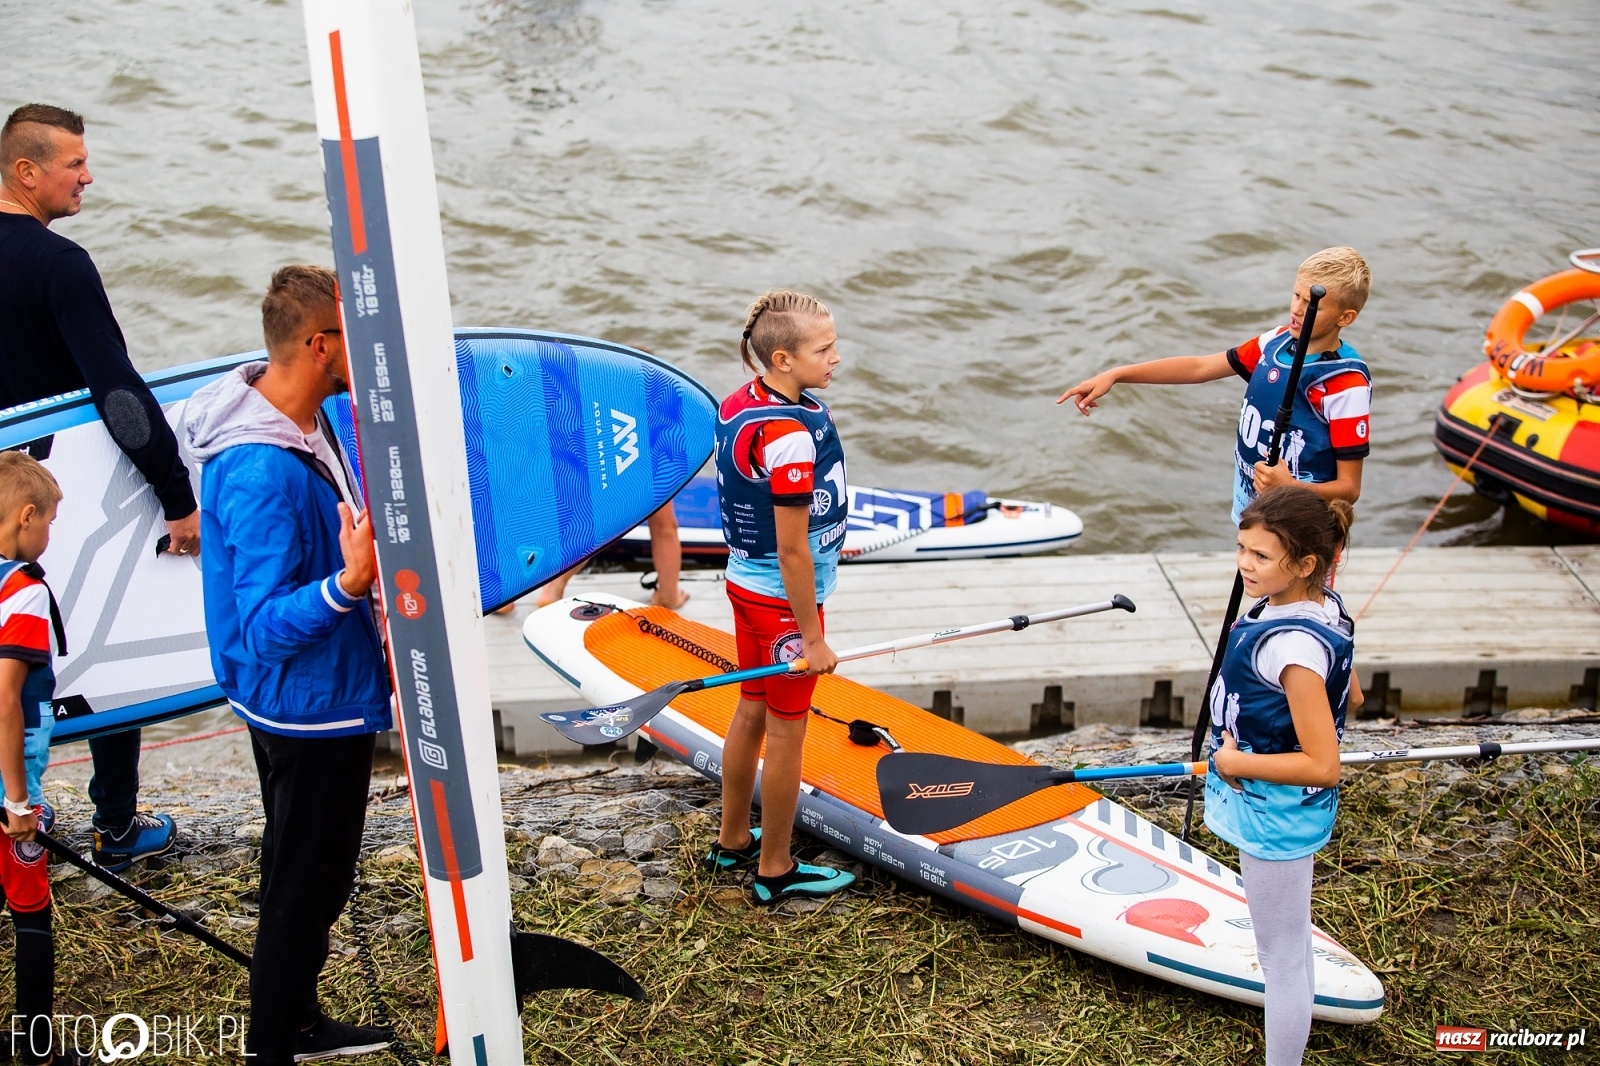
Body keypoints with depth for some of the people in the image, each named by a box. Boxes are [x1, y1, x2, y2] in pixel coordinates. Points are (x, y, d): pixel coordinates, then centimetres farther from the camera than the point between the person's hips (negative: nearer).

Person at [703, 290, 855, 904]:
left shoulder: (736, 404, 0)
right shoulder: (790, 434, -28)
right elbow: (791, 550, -25)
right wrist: (812, 638, -19)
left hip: (745, 582, 9)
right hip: (784, 599, -9)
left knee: (752, 710, 21)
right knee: (786, 730, 5)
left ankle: (732, 841, 37)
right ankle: (776, 870, 20)